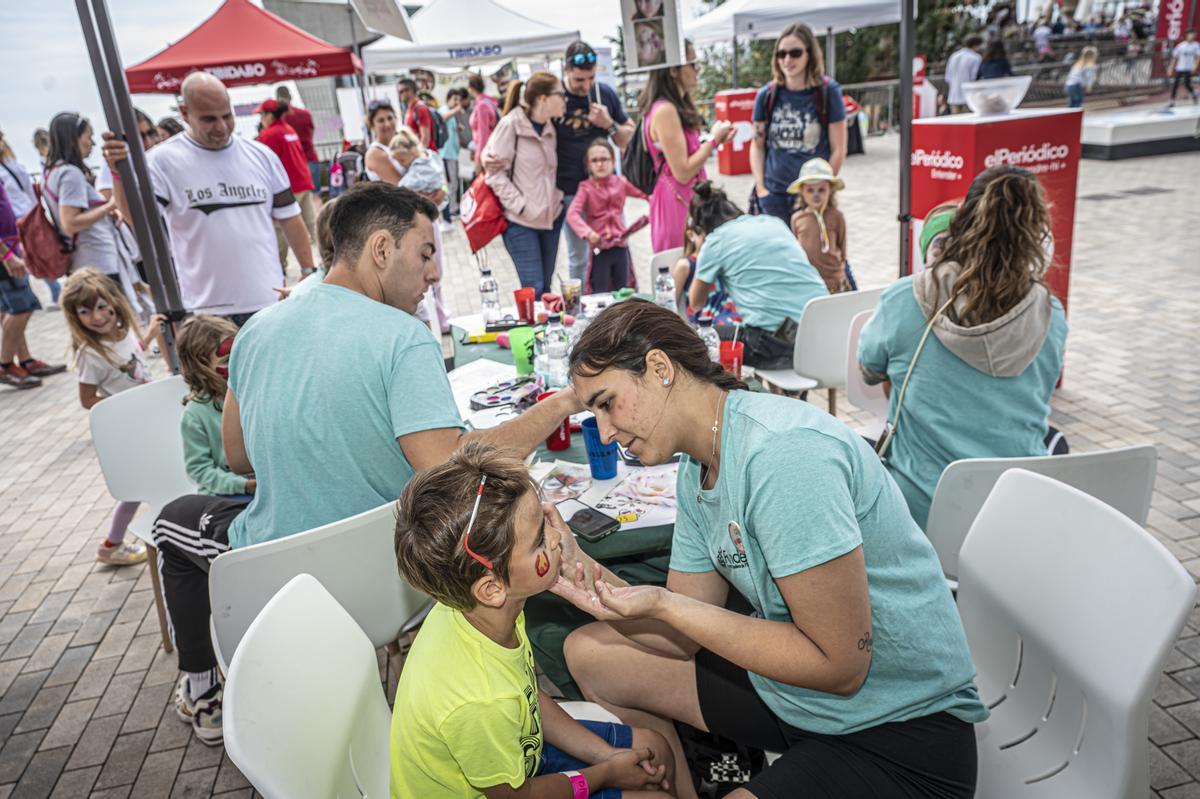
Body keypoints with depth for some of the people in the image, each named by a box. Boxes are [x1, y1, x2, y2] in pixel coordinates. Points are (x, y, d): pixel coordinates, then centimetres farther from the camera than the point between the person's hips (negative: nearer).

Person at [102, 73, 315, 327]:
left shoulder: (261, 155, 9)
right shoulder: (163, 160, -2)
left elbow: (289, 217, 13)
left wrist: (310, 274, 8)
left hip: (272, 304, 4)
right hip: (208, 311, -3)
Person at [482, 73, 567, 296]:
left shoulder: (550, 127, 9)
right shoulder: (511, 124, -11)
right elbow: (495, 173, -12)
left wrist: (557, 197, 5)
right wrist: (521, 206, -16)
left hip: (551, 217, 6)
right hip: (520, 221, -6)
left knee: (545, 287, 10)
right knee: (533, 289, -9)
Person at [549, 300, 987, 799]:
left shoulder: (781, 452, -27)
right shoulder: (696, 472, 1)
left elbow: (837, 666, -25)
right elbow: (687, 636, 2)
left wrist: (663, 603, -25)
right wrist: (581, 570, -11)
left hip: (900, 728, -8)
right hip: (785, 689, 9)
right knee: (589, 650, 9)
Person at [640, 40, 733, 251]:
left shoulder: (676, 107, 14)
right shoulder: (664, 110, -17)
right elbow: (682, 172, -20)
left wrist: (716, 139, 8)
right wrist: (714, 140, -9)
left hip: (688, 201, 10)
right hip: (676, 205, -10)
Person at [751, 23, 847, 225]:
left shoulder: (828, 92, -3)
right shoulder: (767, 95, 3)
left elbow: (838, 149, -2)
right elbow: (757, 145, 10)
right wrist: (760, 187, 1)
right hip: (773, 194, 2)